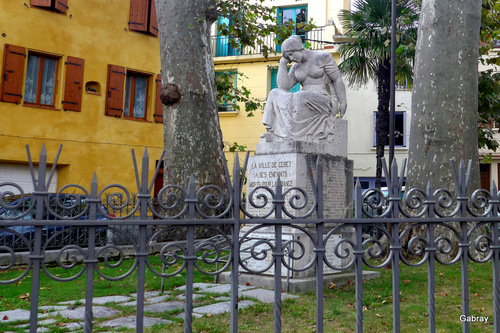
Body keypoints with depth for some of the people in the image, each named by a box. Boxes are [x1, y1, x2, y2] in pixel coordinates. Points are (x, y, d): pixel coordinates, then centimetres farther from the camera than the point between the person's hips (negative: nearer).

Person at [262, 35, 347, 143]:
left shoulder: (323, 57, 0)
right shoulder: (296, 67, 15)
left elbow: (338, 79, -3)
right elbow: (283, 86, 2)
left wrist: (343, 102, -11)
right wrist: (283, 63, 5)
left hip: (326, 103, -5)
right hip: (306, 103, 6)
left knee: (301, 99, -36)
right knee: (275, 95, -16)